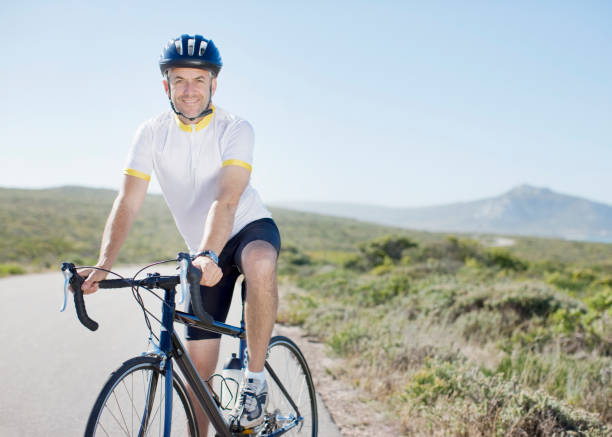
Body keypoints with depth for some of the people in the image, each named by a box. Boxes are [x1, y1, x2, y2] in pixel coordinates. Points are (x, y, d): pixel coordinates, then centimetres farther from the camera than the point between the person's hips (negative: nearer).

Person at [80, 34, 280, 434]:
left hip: (251, 229, -3)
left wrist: (208, 256, -50)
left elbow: (226, 201, -33)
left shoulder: (235, 130, -19)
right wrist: (103, 266, -30)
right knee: (200, 366, 1)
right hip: (204, 256, 3)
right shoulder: (152, 134, -9)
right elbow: (128, 202, -15)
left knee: (260, 263, -40)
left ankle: (255, 379, -24)